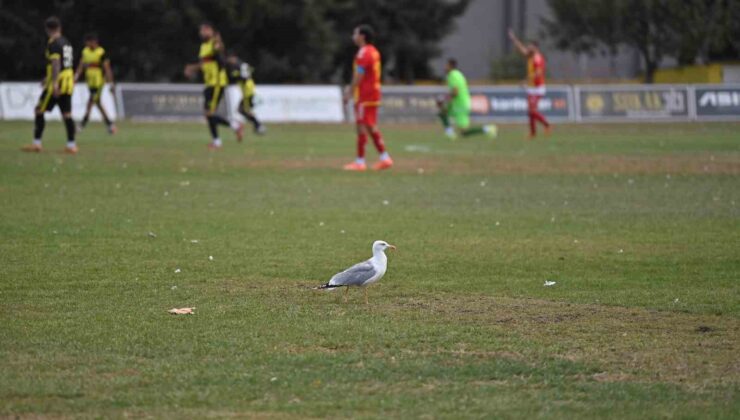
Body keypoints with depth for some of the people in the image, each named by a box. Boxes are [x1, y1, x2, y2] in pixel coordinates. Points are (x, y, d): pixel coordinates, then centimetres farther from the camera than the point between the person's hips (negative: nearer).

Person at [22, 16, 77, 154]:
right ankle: (71, 145, 3)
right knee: (66, 114, 7)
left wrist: (54, 83, -26)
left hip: (57, 83, -8)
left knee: (39, 111, 2)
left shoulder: (53, 44, -11)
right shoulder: (66, 43, 14)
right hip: (68, 82, 8)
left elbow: (56, 63, -21)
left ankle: (36, 143, 1)